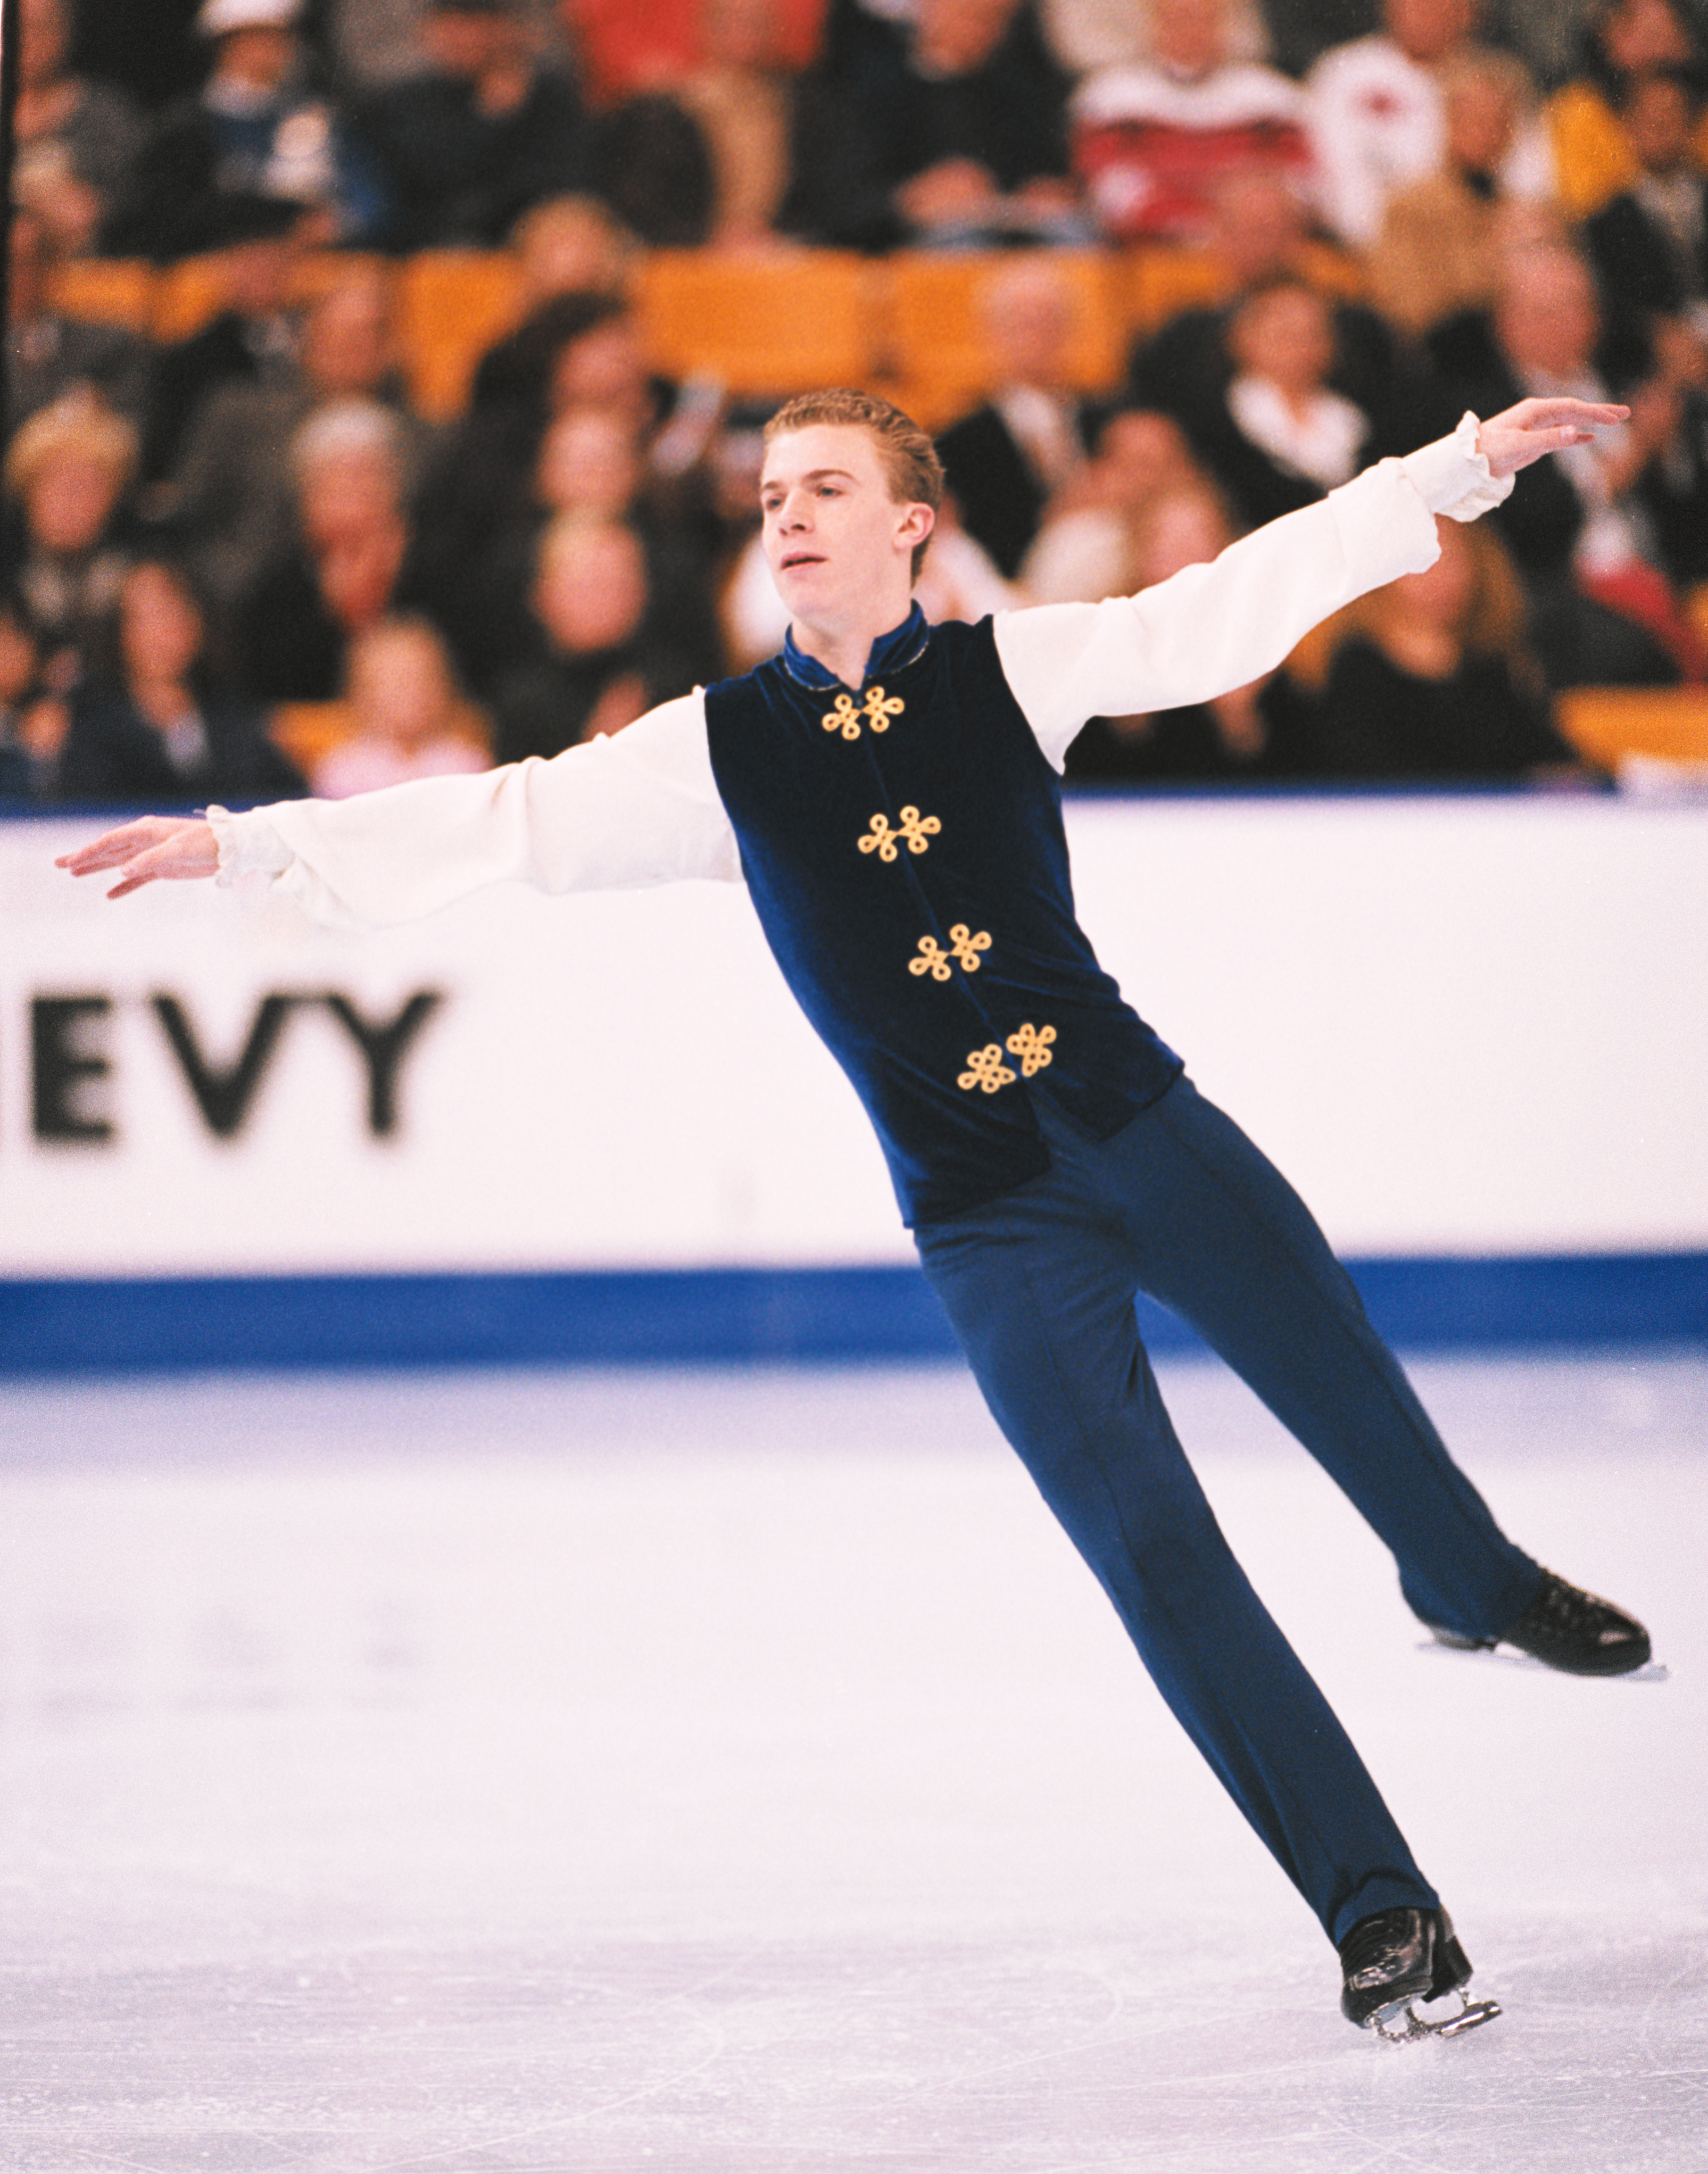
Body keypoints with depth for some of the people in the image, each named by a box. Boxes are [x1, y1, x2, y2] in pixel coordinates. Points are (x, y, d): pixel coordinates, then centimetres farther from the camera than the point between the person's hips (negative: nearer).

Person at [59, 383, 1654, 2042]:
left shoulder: (1010, 672, 1)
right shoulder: (717, 749, 0)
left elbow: (1238, 602, 2)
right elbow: (501, 826, -3)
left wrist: (1461, 465, -1)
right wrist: (239, 841, -9)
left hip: (1143, 1125, 1)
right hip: (986, 1217, -1)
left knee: (1350, 1392, 7)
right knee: (1158, 1561, -8)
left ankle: (1478, 1586, 45)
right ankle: (1380, 1913, -2)